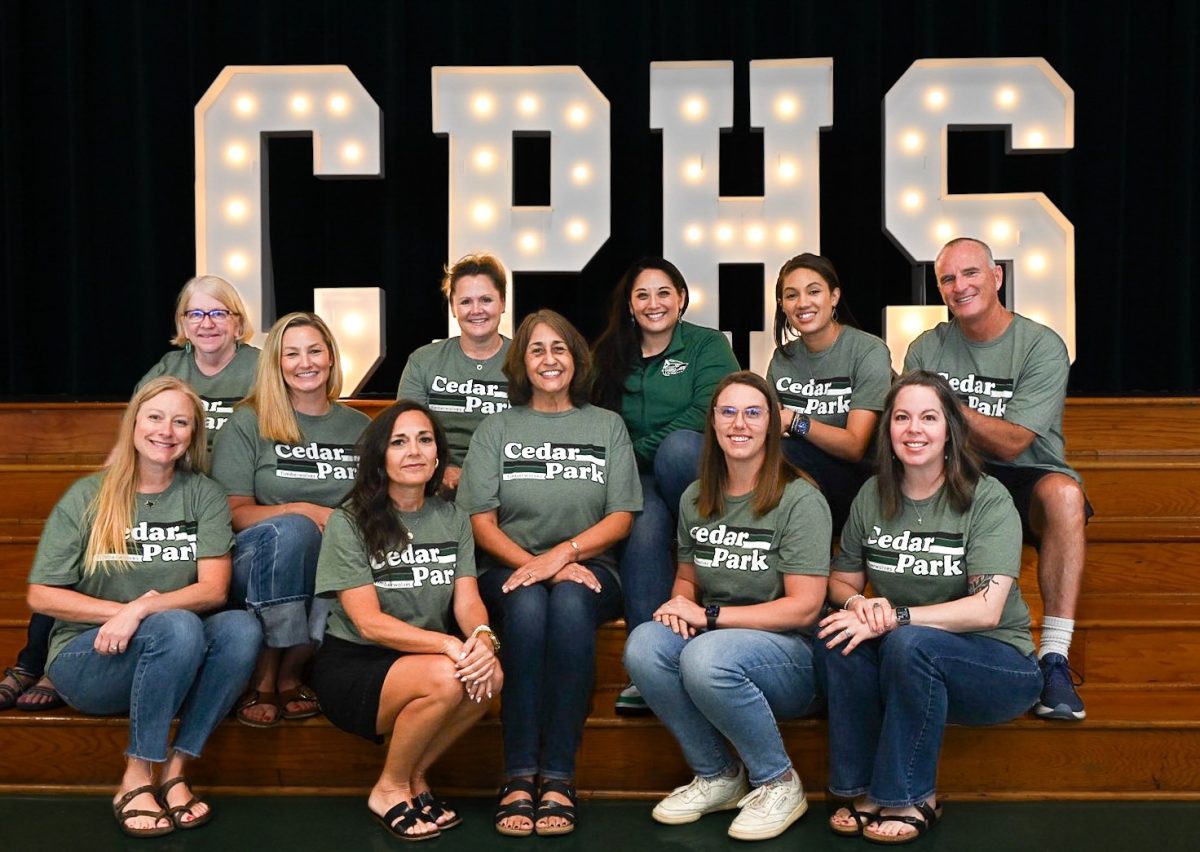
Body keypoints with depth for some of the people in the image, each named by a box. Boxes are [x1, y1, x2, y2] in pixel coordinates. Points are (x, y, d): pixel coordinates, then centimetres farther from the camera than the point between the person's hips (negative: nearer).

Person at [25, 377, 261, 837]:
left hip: (175, 657, 2)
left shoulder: (204, 495, 3)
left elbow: (214, 589, -9)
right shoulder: (88, 497, 0)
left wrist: (140, 611, -24)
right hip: (85, 659, -2)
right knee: (177, 626, -34)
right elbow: (41, 595, -2)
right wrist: (123, 610, -13)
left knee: (242, 629, -29)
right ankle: (136, 779, -18)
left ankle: (175, 770, -19)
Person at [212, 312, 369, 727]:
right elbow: (234, 513, -2)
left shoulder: (359, 427, 15)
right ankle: (263, 677, -23)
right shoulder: (248, 423, 5)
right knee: (292, 529, -36)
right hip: (261, 566, -2)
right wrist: (303, 511, -17)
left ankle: (290, 671, -12)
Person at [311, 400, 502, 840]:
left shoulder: (454, 520, 8)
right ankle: (389, 790, -5)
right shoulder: (349, 523, -7)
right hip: (351, 665, -4)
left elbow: (468, 599, -2)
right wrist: (450, 644, -29)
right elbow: (368, 623, -16)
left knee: (490, 676, -26)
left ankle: (415, 777, -1)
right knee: (444, 678, -32)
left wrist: (482, 637, -27)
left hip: (431, 659, 5)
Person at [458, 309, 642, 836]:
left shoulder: (607, 427, 13)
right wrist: (534, 565, -14)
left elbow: (620, 519, 4)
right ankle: (519, 778, -33)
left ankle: (558, 779, -33)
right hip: (510, 566, 0)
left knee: (570, 605, -35)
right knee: (527, 606, -35)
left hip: (586, 564, 0)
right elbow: (481, 522, 2)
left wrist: (561, 554, -14)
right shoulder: (497, 429, 12)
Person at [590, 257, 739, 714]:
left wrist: (642, 448, -11)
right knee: (643, 528, -33)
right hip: (640, 478, 2)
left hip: (693, 466, -2)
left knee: (679, 444, -37)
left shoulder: (707, 345, 5)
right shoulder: (611, 356, 15)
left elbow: (706, 415, -9)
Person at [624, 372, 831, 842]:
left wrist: (708, 615, -17)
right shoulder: (695, 499, 8)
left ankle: (779, 782, -10)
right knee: (644, 644, -26)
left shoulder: (800, 500, -10)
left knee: (706, 656, -36)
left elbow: (804, 607, -14)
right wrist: (679, 603, -6)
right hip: (713, 641, 5)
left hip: (790, 656, -5)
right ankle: (716, 776, -4)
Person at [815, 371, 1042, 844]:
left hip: (997, 665, -4)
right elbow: (841, 582, 8)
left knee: (909, 643, -34)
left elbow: (986, 609, -23)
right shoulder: (872, 497, 1)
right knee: (835, 634, -25)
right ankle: (862, 789, -12)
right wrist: (860, 603, -16)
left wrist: (892, 617, -28)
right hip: (905, 663, 4)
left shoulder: (987, 499, -13)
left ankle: (911, 799, -15)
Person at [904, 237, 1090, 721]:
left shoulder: (1042, 346, -5)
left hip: (1026, 482, -2)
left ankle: (1055, 659, -32)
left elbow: (1010, 444, -13)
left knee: (1064, 494, -37)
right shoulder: (926, 349, 7)